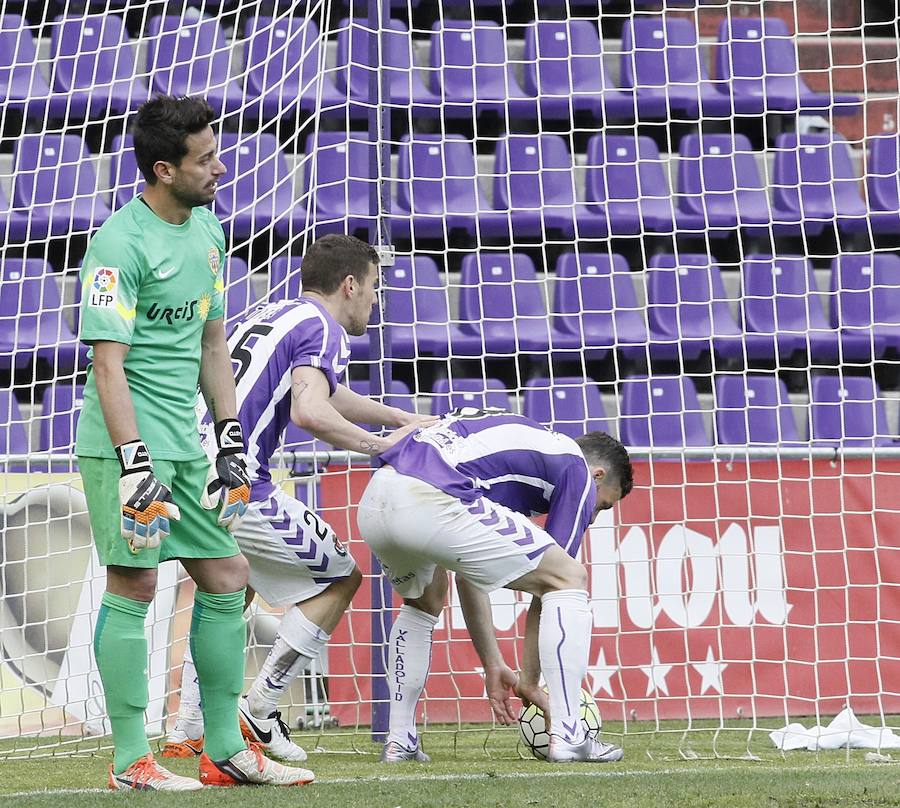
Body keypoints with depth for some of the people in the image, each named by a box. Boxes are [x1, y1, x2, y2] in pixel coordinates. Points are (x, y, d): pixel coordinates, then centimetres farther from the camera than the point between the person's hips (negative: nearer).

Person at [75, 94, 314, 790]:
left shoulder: (206, 231, 12)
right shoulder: (120, 243, -14)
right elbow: (107, 363, -18)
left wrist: (231, 442, 16)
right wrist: (134, 464, -23)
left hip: (185, 443, 8)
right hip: (127, 444, -8)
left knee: (227, 579, 9)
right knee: (134, 587, -6)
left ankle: (226, 751, 17)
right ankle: (131, 761, 1)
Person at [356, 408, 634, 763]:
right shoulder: (579, 470, 17)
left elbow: (469, 574, 38)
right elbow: (546, 585, 13)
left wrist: (494, 668, 40)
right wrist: (529, 682, 21)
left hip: (371, 503, 8)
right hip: (434, 503, -8)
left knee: (426, 599, 38)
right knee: (570, 579, 7)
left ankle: (399, 740, 30)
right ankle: (567, 736, 2)